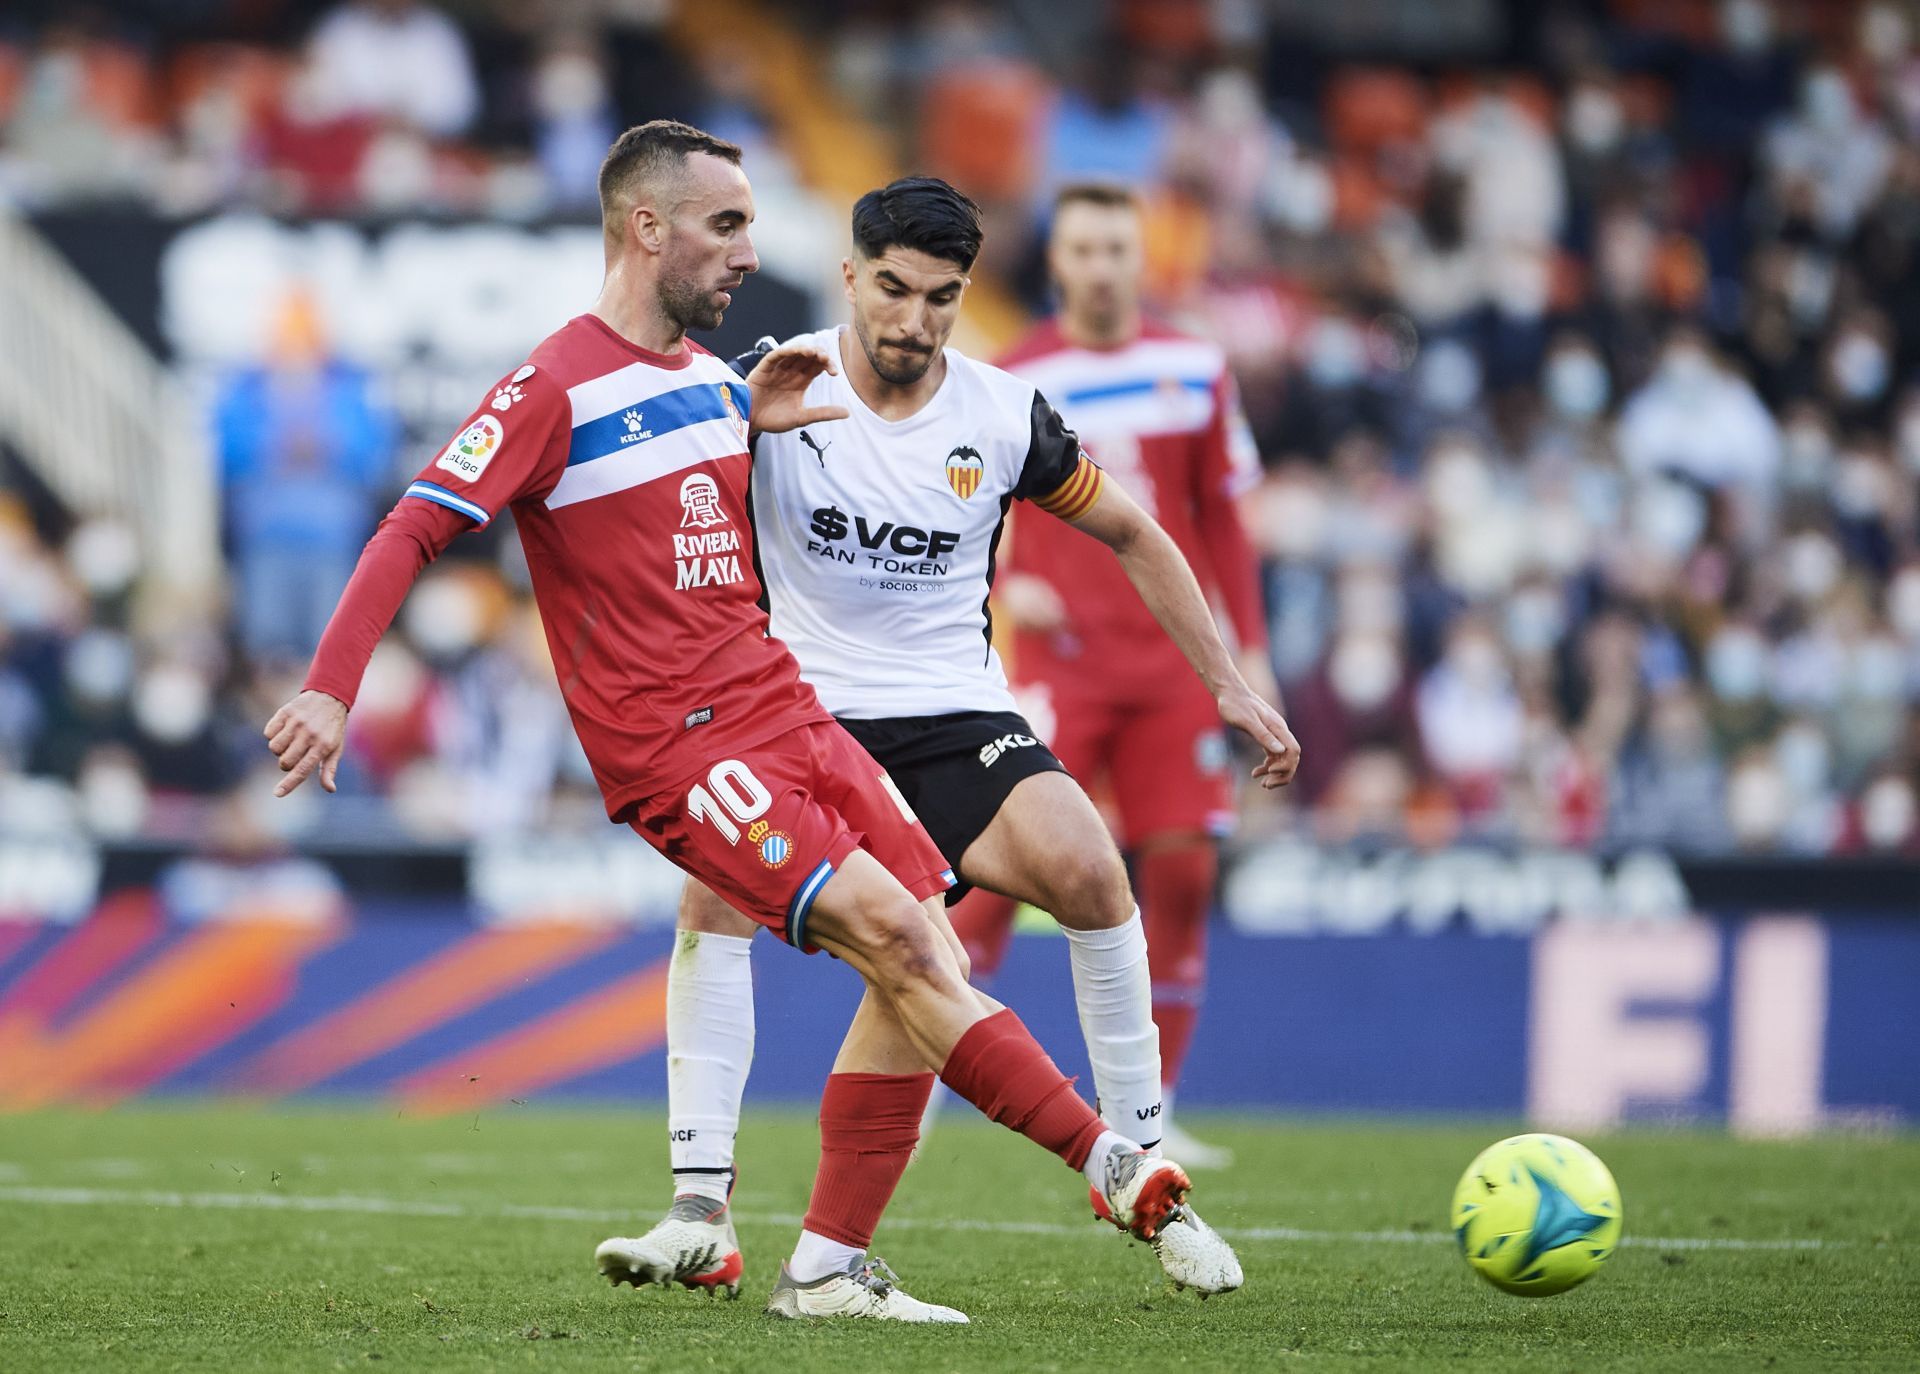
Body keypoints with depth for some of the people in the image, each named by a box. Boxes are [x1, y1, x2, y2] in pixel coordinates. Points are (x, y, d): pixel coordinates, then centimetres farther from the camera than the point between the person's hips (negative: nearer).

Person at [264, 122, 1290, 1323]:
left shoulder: (708, 376, 15)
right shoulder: (557, 389, -8)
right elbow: (417, 529, -11)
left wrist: (754, 421, 15)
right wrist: (331, 687, -21)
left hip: (785, 715, 8)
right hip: (677, 750, -8)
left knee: (926, 970, -3)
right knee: (895, 935, -20)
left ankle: (828, 1272, 2)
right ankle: (1110, 1161, -17)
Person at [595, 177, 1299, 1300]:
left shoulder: (1005, 415, -2)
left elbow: (1132, 535, 12)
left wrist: (1227, 682, 7)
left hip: (955, 720, 1)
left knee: (1088, 870, -25)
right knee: (715, 891, -27)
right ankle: (702, 1217, -22)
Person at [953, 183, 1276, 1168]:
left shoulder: (1193, 371, 8)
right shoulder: (1012, 381, -1)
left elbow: (1220, 516, 15)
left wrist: (1250, 646, 10)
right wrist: (1003, 585, -14)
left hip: (1172, 663, 3)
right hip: (1062, 659, -3)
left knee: (1183, 869, -3)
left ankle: (1148, 1113, 5)